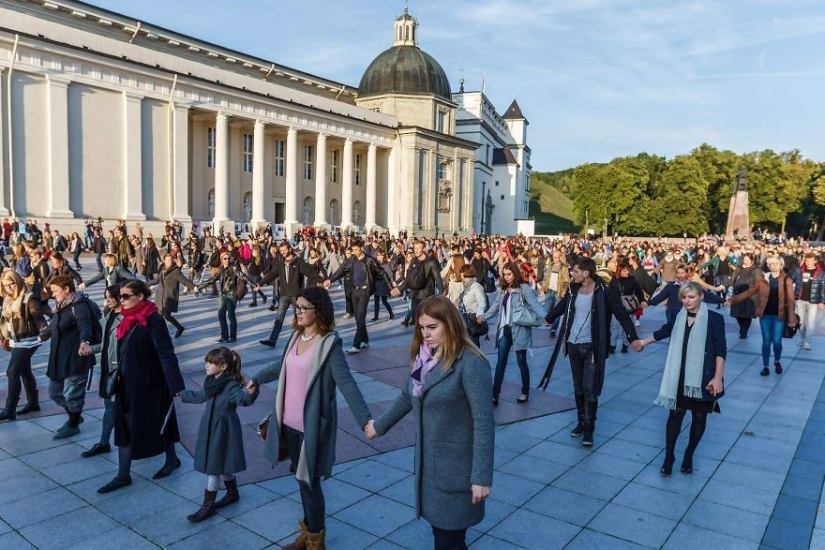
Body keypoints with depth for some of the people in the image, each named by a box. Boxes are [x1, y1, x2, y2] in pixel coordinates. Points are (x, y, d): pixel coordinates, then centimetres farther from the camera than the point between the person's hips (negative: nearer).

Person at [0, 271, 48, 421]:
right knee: (25, 371, 15)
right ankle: (33, 402, 27)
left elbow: (39, 318, -23)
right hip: (15, 342, 8)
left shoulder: (29, 299, -16)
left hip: (27, 341, -8)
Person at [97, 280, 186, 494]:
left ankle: (172, 460, 31)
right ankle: (123, 476, 21)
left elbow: (166, 354, -23)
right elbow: (123, 354, 13)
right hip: (127, 384, 8)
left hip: (149, 384, -7)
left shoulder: (153, 320, -19)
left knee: (158, 423, 9)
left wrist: (176, 386, -25)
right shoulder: (129, 320, 4)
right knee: (124, 427, 10)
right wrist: (117, 381, 18)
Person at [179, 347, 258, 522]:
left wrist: (251, 393, -67)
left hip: (223, 433, -8)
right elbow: (200, 396, 22)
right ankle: (232, 493, 39)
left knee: (214, 467, 1)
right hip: (211, 429, 8)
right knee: (221, 465, 20)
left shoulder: (231, 386, -24)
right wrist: (182, 394, 37)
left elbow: (243, 399, -44)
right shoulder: (212, 382, 2)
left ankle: (208, 506, 14)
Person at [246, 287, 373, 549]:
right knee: (301, 478, 19)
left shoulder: (329, 344, -18)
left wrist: (365, 419, -35)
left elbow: (347, 383, -26)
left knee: (309, 481, 5)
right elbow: (282, 366, 22)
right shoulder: (297, 336, 4)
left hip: (312, 426, -7)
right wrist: (257, 379, 36)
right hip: (289, 423, 7)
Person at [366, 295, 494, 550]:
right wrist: (380, 425, 30)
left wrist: (481, 476, -20)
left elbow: (484, 422, -20)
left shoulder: (470, 363, -19)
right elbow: (407, 396, 19)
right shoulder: (425, 357, 4)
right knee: (439, 528, 15)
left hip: (457, 466, -6)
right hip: (428, 461, 7)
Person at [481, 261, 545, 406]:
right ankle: (494, 395, 9)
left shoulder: (524, 288, -9)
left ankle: (525, 392, 27)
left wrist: (545, 317, -35)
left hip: (519, 330, -5)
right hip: (504, 330, 5)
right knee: (500, 364, 5)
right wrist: (483, 317, 12)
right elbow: (495, 307, 19)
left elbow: (534, 304, -21)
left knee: (521, 362, 8)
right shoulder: (503, 290, 11)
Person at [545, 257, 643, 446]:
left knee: (590, 389, -2)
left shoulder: (604, 292, -14)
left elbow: (622, 314, -16)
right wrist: (548, 319, 36)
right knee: (578, 387, 13)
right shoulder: (574, 290, 2)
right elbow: (562, 305, 21)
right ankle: (581, 421, 27)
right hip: (574, 345, 5)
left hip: (593, 347, -5)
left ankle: (589, 428, 9)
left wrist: (633, 337, -28)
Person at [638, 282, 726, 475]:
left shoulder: (714, 319, -9)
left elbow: (721, 350, -10)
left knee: (699, 417, 9)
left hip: (703, 377, -3)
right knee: (675, 413, 3)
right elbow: (664, 332, 21)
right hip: (680, 376, 3)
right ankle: (668, 457, 12)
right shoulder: (679, 317, 3)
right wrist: (643, 342, 31)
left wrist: (718, 377, -16)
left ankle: (688, 456, 27)